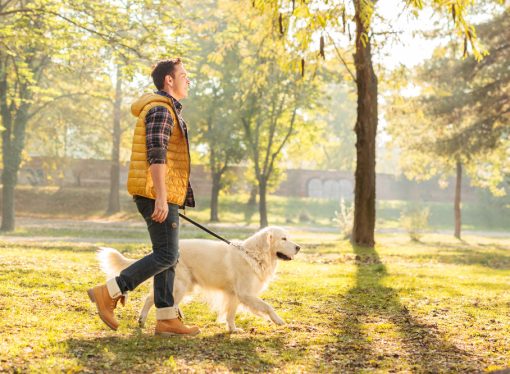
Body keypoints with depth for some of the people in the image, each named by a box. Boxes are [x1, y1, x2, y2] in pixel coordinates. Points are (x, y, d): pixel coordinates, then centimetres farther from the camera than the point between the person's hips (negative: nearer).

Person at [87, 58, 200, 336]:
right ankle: (108, 293, -8)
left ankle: (167, 319, 10)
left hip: (162, 196, 10)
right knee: (166, 255, -11)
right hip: (157, 194, -10)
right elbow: (156, 155, -21)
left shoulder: (166, 110, 22)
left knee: (167, 256, 8)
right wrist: (161, 198, -27)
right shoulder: (160, 109, -11)